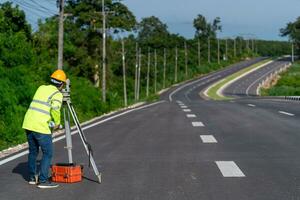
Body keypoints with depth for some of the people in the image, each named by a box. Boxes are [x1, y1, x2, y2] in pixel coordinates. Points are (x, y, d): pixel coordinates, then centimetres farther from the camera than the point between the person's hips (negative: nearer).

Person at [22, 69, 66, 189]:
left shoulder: (41, 88, 17)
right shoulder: (57, 94, -4)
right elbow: (55, 109, -21)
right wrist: (57, 123, -6)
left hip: (28, 124, 7)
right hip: (41, 127, -7)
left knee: (33, 151, 19)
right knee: (48, 153, 2)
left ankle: (32, 178, 26)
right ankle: (43, 181, -1)